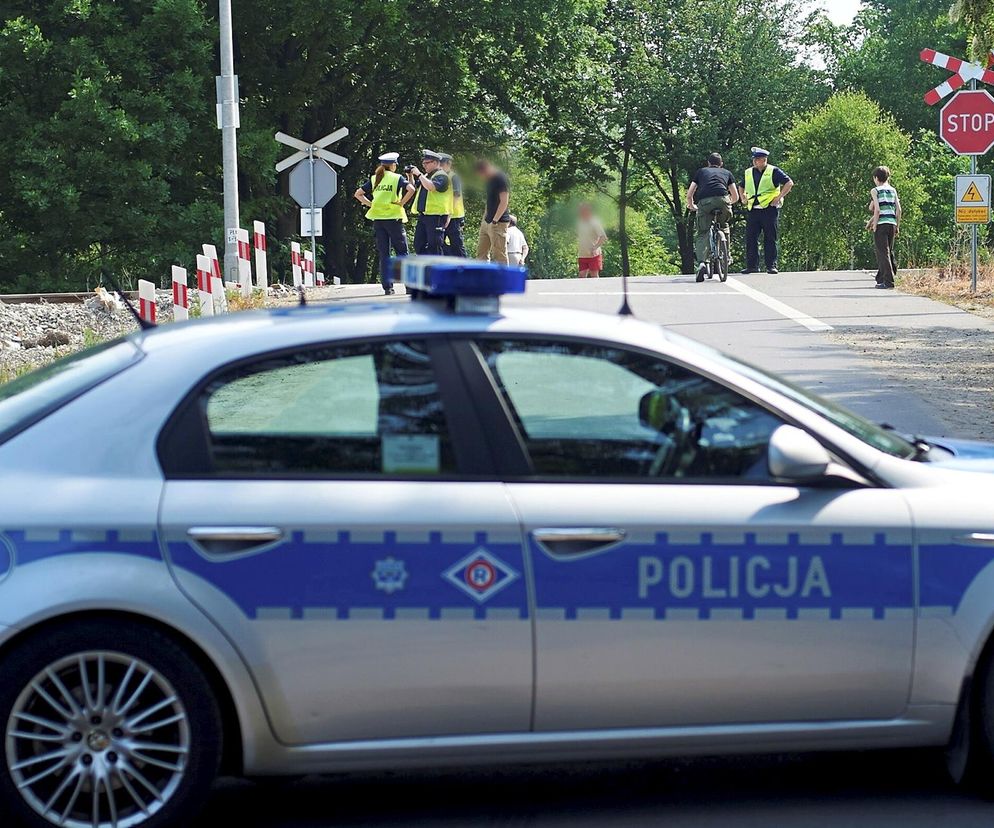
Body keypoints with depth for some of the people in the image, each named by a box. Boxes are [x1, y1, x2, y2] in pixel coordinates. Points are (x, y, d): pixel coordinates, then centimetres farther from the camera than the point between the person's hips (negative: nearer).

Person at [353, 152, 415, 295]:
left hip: (378, 219, 3)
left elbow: (358, 194, 9)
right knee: (401, 252, 5)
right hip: (393, 218, -3)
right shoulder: (397, 178, -2)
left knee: (383, 254, 6)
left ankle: (388, 287, 1)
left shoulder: (374, 179, 9)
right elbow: (411, 189, -18)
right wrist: (401, 203, -8)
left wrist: (370, 204, 7)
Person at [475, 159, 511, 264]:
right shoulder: (489, 180, 15)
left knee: (499, 255, -8)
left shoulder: (500, 179, -14)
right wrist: (484, 218, 18)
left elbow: (504, 202, -18)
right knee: (481, 253, 10)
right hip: (487, 222, 10)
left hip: (499, 223, -10)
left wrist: (494, 220, -21)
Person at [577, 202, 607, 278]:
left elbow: (603, 237, -16)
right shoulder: (580, 223, 12)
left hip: (593, 255, -6)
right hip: (582, 256, 6)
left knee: (594, 276, -5)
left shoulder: (594, 222, -9)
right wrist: (577, 255, 19)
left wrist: (594, 248, -27)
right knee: (582, 276, 0)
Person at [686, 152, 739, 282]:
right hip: (722, 199, 1)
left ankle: (701, 262, -17)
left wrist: (691, 206, 45)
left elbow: (689, 194, 26)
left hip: (704, 202, -1)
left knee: (702, 233, 3)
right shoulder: (727, 173, 31)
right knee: (724, 227, 29)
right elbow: (735, 197, 30)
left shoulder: (701, 171, 30)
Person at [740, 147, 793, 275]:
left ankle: (772, 265, 1)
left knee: (770, 239, -2)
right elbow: (742, 187, 33)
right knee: (750, 239, 0)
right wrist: (743, 198, 15)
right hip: (753, 210, 5)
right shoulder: (748, 173, 14)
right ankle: (751, 265, 6)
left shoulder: (773, 171, -1)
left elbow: (789, 183, -5)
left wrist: (779, 197, -10)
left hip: (769, 209, -5)